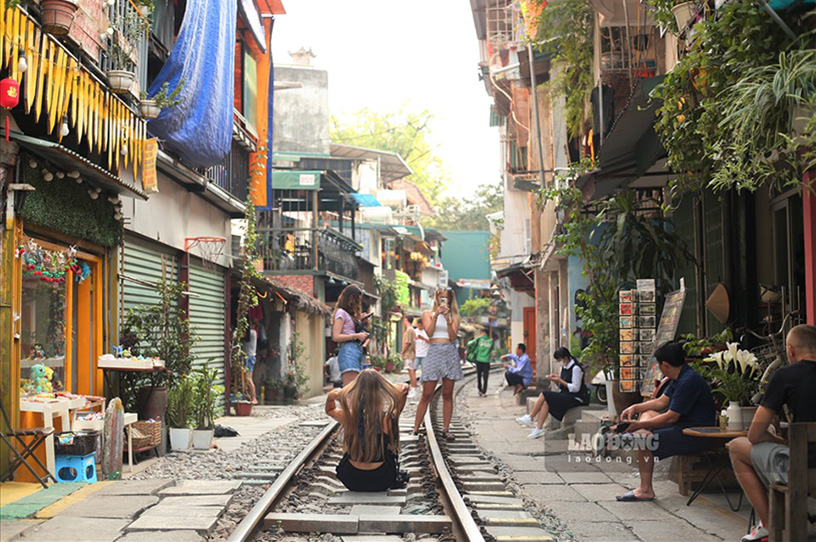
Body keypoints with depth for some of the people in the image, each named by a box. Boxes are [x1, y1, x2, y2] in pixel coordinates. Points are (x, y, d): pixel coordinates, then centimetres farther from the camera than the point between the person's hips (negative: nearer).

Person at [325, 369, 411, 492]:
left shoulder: (348, 417, -15)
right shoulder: (387, 418, -17)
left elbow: (329, 410, 12)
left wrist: (330, 397, -5)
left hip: (352, 482, 1)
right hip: (380, 482, -1)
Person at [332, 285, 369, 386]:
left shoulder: (351, 314, 25)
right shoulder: (341, 312, -1)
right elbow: (336, 337, -10)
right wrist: (356, 336, -13)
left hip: (358, 350, 9)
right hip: (348, 351, -9)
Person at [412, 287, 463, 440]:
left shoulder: (454, 316, 13)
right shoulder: (428, 314, 11)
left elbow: (453, 337, 1)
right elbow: (429, 332, -4)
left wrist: (448, 319, -9)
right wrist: (437, 315, -10)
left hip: (450, 353, 2)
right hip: (434, 351, -2)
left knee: (447, 394, 2)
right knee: (427, 394, -6)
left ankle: (445, 429, 5)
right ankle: (416, 429, -2)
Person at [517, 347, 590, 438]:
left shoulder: (575, 368, -13)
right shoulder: (564, 367, 14)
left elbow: (575, 388, -17)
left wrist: (560, 380, -16)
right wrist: (556, 380, -1)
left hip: (575, 398, -9)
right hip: (566, 396, 9)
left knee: (544, 395, -18)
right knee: (545, 402, -17)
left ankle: (530, 417, -4)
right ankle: (539, 429, -24)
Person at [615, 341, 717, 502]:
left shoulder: (688, 381, -22)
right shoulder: (680, 377, 11)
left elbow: (671, 417, -22)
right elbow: (662, 401, 22)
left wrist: (640, 425, -15)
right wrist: (635, 408, 11)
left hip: (697, 436, -11)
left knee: (644, 438, -19)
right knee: (647, 413, 18)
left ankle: (645, 490, -14)